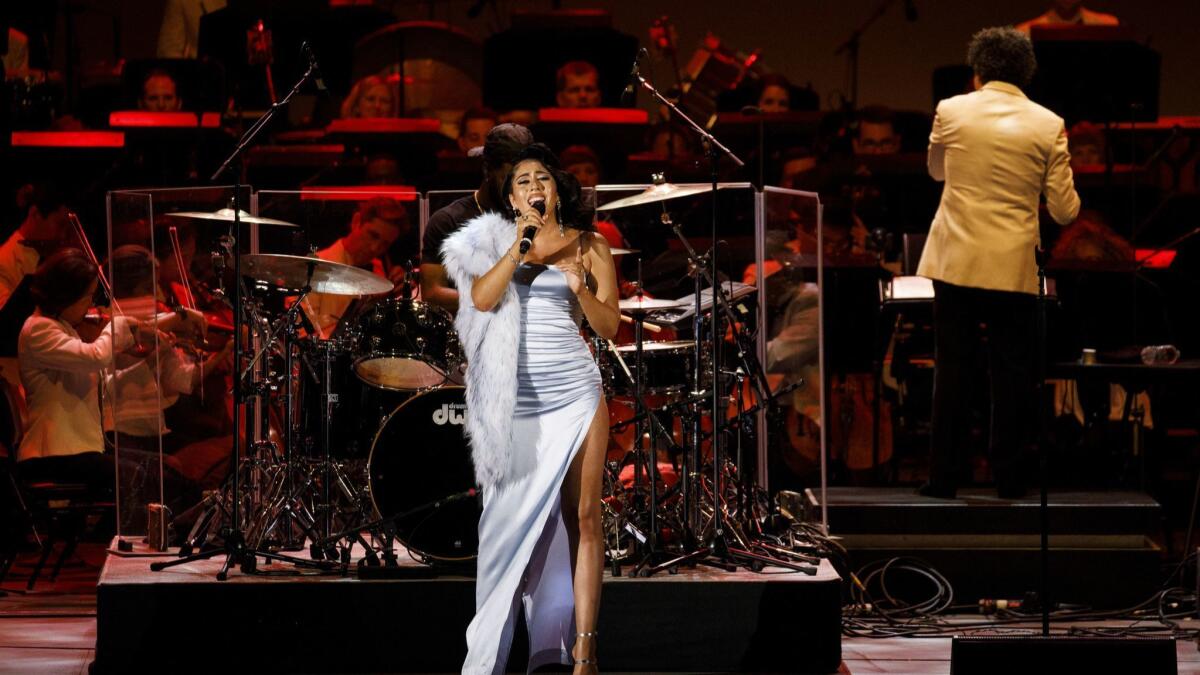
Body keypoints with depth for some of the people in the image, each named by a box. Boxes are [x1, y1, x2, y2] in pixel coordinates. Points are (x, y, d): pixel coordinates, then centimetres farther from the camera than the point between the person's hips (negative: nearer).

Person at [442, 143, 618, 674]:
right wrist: (518, 246, -14)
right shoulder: (495, 242, 10)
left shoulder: (589, 247, 7)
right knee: (512, 516, 1)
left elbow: (609, 327, 4)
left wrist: (581, 288, -13)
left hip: (574, 393, -1)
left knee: (581, 516, -4)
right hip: (515, 401, 1)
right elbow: (481, 298, -7)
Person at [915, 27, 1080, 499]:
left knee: (952, 370, 7)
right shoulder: (1048, 126, -3)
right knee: (1012, 372, 8)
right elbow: (1064, 211, -2)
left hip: (957, 262, 1)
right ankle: (1008, 475, 11)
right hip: (1015, 266, 0)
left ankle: (943, 476, 7)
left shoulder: (952, 111, -2)